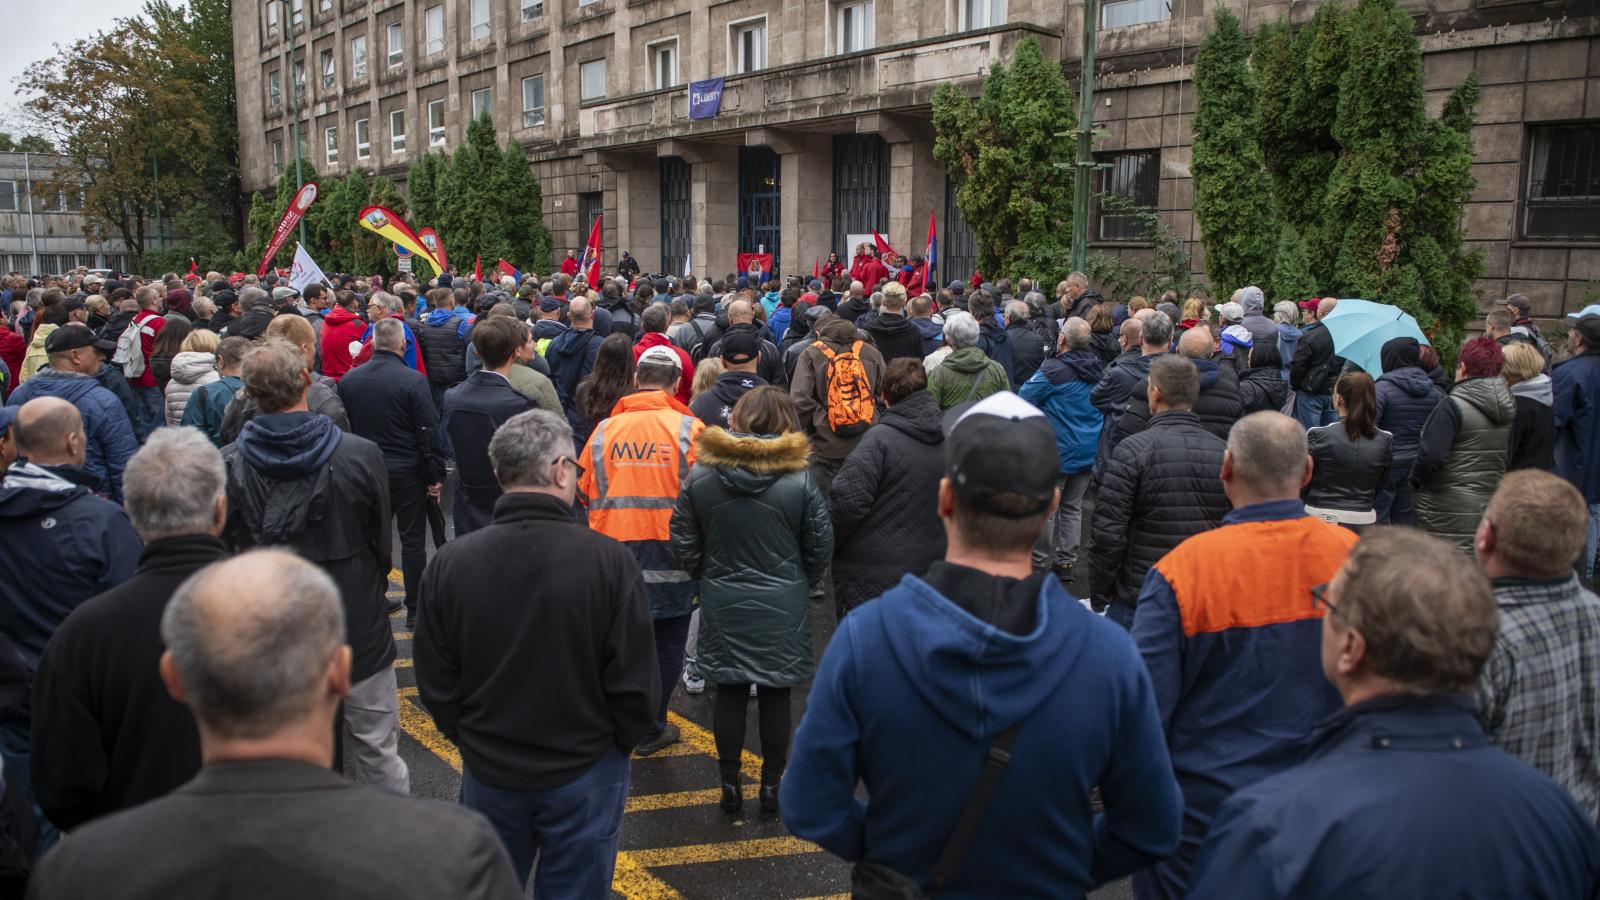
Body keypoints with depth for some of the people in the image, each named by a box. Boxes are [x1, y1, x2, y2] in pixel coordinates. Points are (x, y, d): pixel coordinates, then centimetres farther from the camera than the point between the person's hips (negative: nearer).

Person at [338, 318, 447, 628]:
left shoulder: (348, 380, 1)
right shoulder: (414, 380, -14)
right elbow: (429, 432, -14)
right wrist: (436, 476, -6)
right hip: (408, 472, -4)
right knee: (413, 540, 4)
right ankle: (414, 608, 10)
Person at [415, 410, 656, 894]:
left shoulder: (449, 563, -14)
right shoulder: (609, 560, -20)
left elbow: (436, 684, -5)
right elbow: (636, 685, -15)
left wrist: (470, 740, 13)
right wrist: (618, 742, 5)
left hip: (488, 770, 2)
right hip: (585, 772, -2)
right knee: (574, 888, 16)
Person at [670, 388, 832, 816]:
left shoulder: (699, 476, -7)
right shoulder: (800, 482, -11)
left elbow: (684, 546, 0)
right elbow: (820, 547, -2)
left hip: (722, 605, 1)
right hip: (782, 608, -1)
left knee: (729, 694, 12)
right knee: (776, 696, 10)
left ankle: (730, 785, 22)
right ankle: (772, 785, 21)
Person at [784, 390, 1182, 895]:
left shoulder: (862, 638, -22)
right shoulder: (1110, 654, -20)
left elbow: (811, 810, -16)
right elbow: (1151, 833, -10)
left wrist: (884, 850, 0)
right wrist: (1068, 870, 5)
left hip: (898, 884, 0)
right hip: (1052, 888, 1)